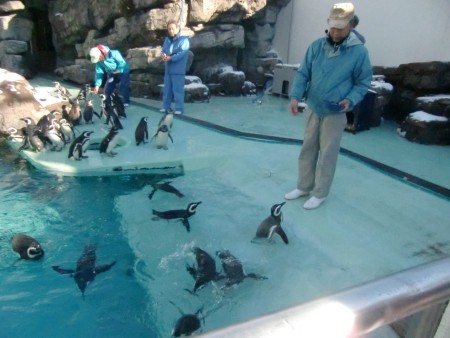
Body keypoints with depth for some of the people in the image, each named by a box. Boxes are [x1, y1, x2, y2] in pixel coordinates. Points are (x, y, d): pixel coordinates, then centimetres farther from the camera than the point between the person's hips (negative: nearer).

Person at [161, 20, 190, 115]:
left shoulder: (184, 39, -5)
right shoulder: (167, 39, 16)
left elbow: (182, 53, -17)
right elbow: (163, 50, 8)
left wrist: (170, 57, -22)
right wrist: (164, 55, -16)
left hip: (178, 70, -7)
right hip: (168, 69, 7)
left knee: (178, 90, -7)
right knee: (167, 89, 12)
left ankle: (179, 108, -1)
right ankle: (165, 107, 21)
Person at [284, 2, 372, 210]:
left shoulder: (359, 52, -9)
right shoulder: (316, 46, -2)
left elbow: (363, 83, -2)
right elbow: (302, 74, 0)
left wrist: (351, 100, -20)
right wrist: (295, 96, -15)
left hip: (335, 114, -4)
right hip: (312, 109, 4)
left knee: (327, 154, 4)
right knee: (307, 149, 13)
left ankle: (320, 193, 20)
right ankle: (304, 187, 30)